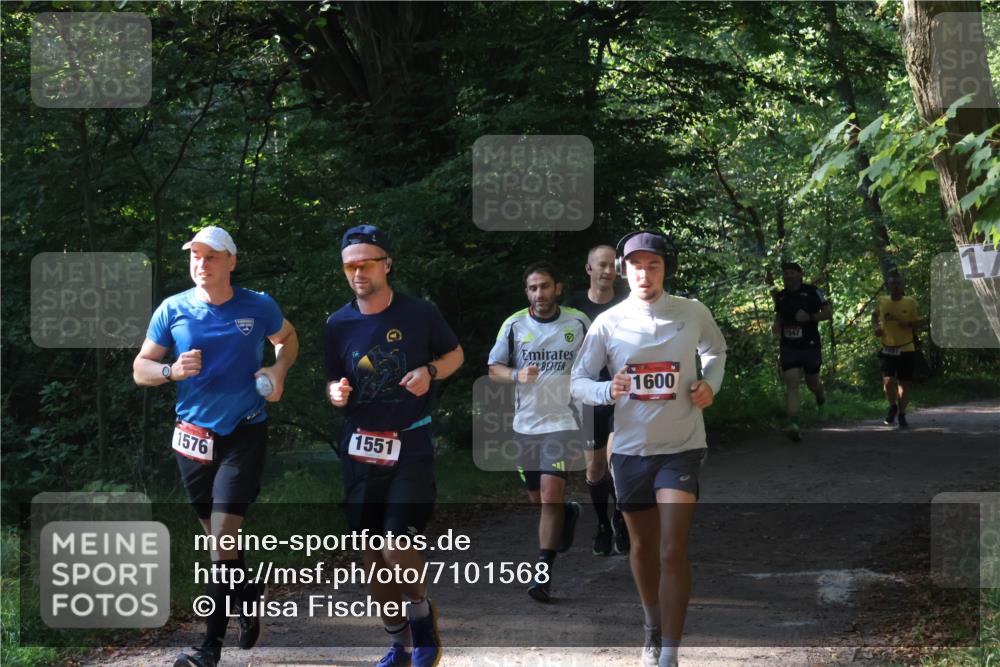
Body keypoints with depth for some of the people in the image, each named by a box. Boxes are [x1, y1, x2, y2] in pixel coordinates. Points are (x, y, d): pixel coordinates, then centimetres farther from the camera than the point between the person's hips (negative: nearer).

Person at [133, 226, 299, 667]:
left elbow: (288, 339, 17)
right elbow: (140, 368, 3)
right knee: (216, 536, 12)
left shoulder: (259, 307, -4)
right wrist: (172, 371, -18)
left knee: (223, 535, -12)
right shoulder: (172, 310, -3)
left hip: (244, 432, -3)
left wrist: (278, 371, -3)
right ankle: (251, 594, 41)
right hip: (194, 434, 3)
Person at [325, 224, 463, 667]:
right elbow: (333, 383, 12)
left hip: (410, 447, -4)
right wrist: (335, 393, -12)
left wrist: (430, 371, -11)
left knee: (397, 548, -16)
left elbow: (455, 354, 9)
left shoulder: (420, 314, -5)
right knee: (373, 555, 7)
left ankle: (422, 615, 12)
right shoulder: (339, 325, 2)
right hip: (360, 448, 4)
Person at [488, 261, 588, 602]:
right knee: (537, 498, 13)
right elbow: (494, 368, 6)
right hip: (526, 423, 3)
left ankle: (543, 574, -13)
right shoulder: (514, 324, 2)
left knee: (551, 493, -15)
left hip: (563, 420, -3)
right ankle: (568, 513, 48)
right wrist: (517, 375, -13)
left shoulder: (578, 322, -1)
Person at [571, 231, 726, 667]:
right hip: (630, 449, 2)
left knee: (673, 551, -12)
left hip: (681, 447, -2)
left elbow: (716, 349, 18)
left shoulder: (692, 314, -4)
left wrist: (711, 384, -1)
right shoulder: (608, 322, -6)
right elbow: (578, 382, -1)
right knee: (643, 546, 17)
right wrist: (608, 391, -22)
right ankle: (653, 627, 40)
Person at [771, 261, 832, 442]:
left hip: (810, 345, -2)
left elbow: (829, 312, -4)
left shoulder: (812, 292, -5)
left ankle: (820, 398, 52)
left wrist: (810, 317, -19)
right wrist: (776, 326, 2)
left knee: (812, 382, 13)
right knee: (791, 383, -13)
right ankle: (793, 425, -22)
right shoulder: (780, 296, 7)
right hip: (788, 347, 2)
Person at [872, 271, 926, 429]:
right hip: (887, 349, 0)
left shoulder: (911, 302, -6)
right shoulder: (881, 302, -1)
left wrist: (910, 324, -17)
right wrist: (875, 328, 2)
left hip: (906, 349, 0)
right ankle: (892, 407, 16)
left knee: (903, 383, 7)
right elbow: (875, 315, 20)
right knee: (888, 381, -13)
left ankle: (902, 415, 24)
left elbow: (921, 321, 3)